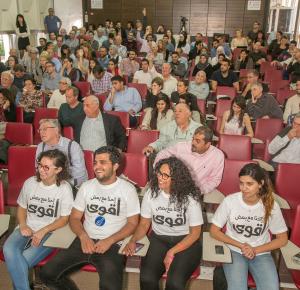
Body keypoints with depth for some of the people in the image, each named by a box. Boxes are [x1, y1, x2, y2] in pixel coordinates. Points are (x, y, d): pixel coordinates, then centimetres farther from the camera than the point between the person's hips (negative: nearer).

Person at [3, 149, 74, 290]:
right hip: (27, 228, 4)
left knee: (24, 259, -27)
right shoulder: (30, 182, 4)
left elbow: (64, 219, -6)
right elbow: (21, 207, 14)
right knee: (8, 250, -28)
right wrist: (23, 225, -5)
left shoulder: (64, 188, -8)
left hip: (50, 232, -4)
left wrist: (43, 231, -17)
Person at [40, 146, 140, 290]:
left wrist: (109, 241, -14)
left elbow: (132, 223, -1)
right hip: (85, 240, 4)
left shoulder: (128, 189, -2)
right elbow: (74, 218, 11)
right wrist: (84, 237, -9)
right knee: (47, 274, -8)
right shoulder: (86, 186, 9)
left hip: (113, 245, -4)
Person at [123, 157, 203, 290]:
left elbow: (195, 233, -8)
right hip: (158, 239, 2)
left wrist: (172, 252, -17)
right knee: (146, 279, -24)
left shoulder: (190, 198, -14)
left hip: (186, 242, -2)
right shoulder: (151, 194, -4)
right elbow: (144, 224, 6)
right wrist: (133, 240, -13)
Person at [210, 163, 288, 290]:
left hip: (261, 253, 2)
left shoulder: (271, 205, -8)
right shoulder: (230, 201, -13)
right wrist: (240, 245, -14)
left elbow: (282, 239, 1)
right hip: (234, 251, -1)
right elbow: (214, 231, -4)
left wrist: (256, 250, -12)